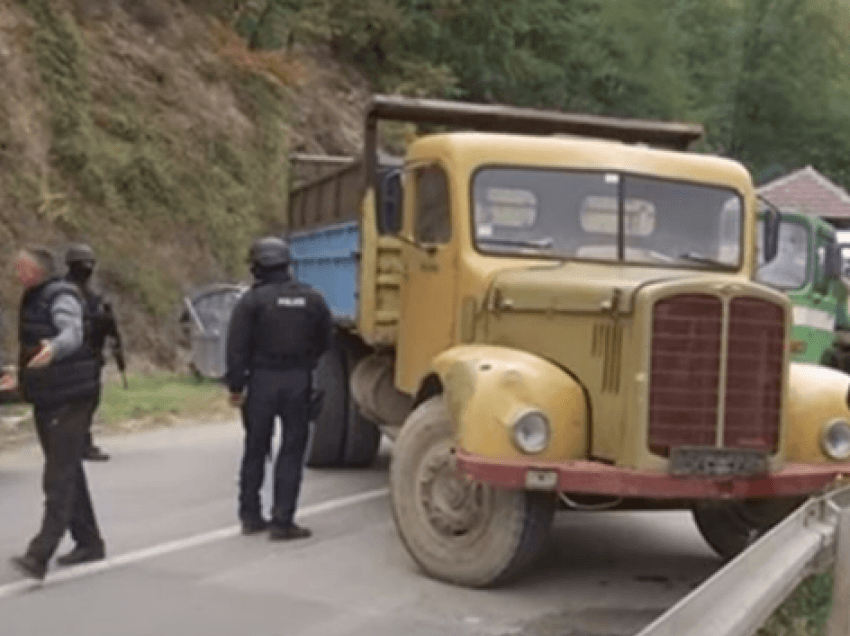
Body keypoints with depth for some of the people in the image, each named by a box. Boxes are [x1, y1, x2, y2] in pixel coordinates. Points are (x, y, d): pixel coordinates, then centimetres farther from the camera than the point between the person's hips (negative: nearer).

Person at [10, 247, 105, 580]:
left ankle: (40, 555, -18)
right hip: (45, 401, 10)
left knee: (60, 478, -12)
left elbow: (72, 332, -35)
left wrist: (53, 348, -56)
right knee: (67, 474, 15)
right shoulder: (32, 299, 13)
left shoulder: (61, 297, -15)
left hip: (70, 400, -10)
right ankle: (89, 543, 25)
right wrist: (22, 374, 35)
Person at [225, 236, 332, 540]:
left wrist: (235, 385, -6)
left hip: (262, 381, -1)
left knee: (255, 450, 12)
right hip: (299, 382, 1)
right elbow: (324, 341, 10)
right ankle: (282, 522, 2)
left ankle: (250, 516, 19)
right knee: (292, 452, 4)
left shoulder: (252, 300, -8)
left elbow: (237, 346, -12)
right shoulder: (312, 299, 3)